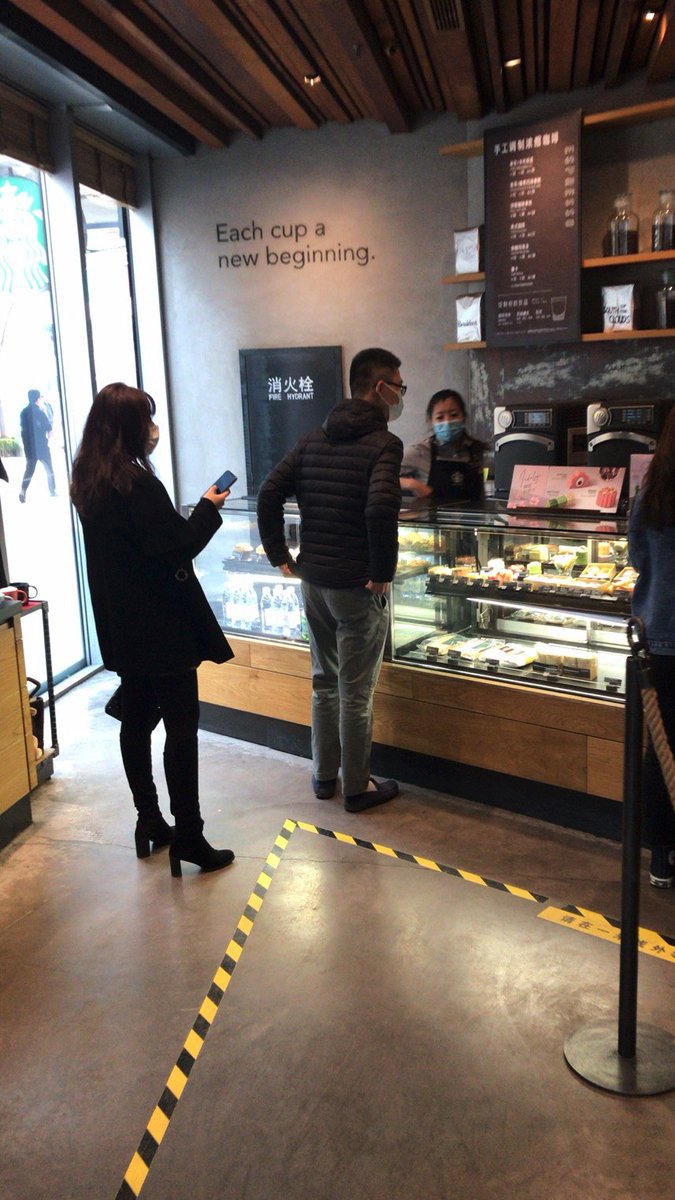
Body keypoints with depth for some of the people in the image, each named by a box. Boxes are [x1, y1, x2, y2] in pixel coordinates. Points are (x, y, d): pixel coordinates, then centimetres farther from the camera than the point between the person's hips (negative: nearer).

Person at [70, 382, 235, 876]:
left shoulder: (88, 481, 7)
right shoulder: (136, 483, -21)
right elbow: (178, 547, -20)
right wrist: (209, 507, -7)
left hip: (122, 626, 9)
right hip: (161, 626, -9)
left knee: (137, 720, 15)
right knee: (182, 724, -1)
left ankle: (149, 819, 28)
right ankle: (187, 834, 6)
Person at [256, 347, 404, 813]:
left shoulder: (314, 439, 9)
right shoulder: (383, 443, -12)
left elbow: (270, 493, 6)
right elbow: (381, 508, -29)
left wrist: (280, 555, 11)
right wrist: (383, 572, -18)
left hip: (313, 581, 7)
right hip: (358, 587, -6)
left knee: (324, 683, 19)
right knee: (356, 694, 6)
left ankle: (324, 775, 32)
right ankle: (358, 787, 20)